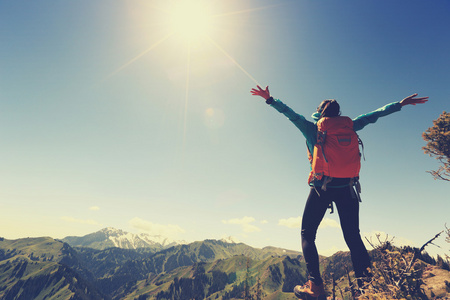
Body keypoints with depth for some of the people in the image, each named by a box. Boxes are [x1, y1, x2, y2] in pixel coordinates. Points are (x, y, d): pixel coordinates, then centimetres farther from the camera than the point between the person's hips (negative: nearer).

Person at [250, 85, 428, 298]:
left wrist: (270, 99, 3)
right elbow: (372, 116, 14)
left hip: (321, 187, -3)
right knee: (353, 236, 14)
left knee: (307, 234, 5)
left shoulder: (311, 127, 0)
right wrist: (400, 104, 23)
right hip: (346, 188, 3)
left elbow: (289, 113, -2)